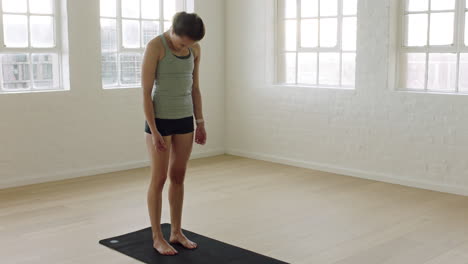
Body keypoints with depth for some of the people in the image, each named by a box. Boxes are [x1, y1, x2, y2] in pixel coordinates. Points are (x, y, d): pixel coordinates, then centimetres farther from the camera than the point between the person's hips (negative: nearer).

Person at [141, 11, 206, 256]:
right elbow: (146, 92, -15)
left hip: (184, 119, 6)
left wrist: (200, 122, 9)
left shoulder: (195, 49, 3)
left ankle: (176, 232, 23)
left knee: (178, 177, 11)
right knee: (159, 179, 1)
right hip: (160, 118, -6)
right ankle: (157, 237, 13)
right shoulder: (155, 47, -15)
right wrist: (154, 130, -18)